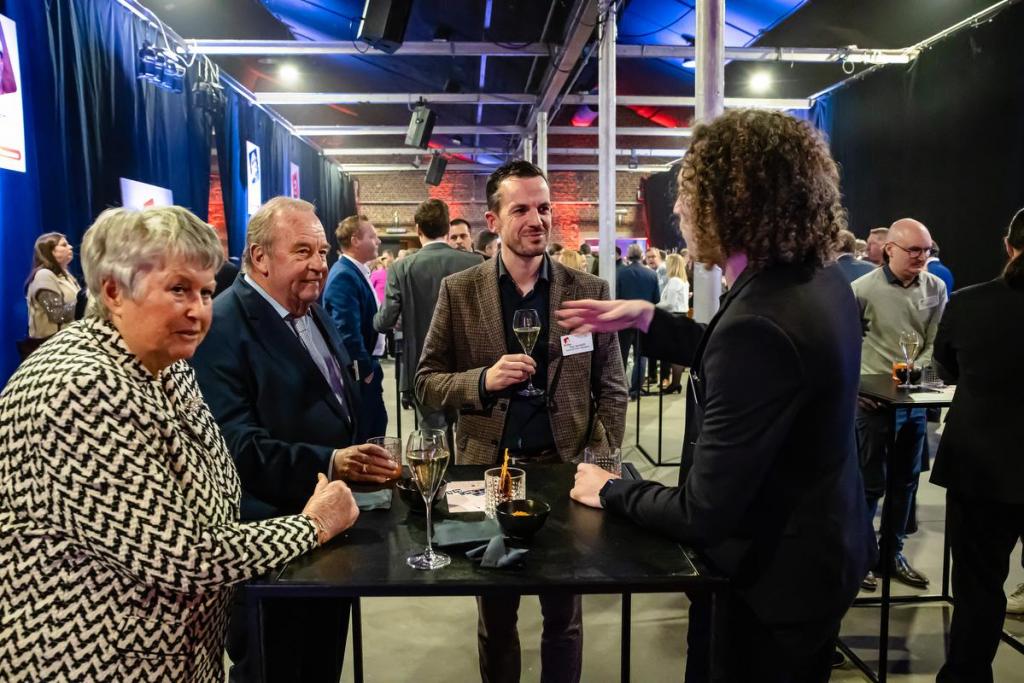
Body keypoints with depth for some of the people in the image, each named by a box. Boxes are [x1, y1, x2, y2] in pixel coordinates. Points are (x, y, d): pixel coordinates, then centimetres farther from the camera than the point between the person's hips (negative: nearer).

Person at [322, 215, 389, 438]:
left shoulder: (357, 271, 11)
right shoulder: (344, 275, -20)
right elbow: (347, 331, -25)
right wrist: (365, 370, -16)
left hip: (367, 367, 10)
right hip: (358, 373, -10)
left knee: (377, 426, 18)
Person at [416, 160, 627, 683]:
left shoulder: (589, 290, -1)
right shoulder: (459, 291, -2)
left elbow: (611, 388, 1)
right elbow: (427, 382, -1)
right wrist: (483, 380, -19)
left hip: (566, 468, 0)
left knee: (564, 614, 18)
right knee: (495, 616, 19)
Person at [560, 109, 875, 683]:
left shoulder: (761, 323, -35)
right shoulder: (817, 281, -5)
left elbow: (702, 515, -30)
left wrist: (610, 492, -13)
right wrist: (648, 319, 6)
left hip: (776, 572, -8)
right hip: (817, 543, 8)